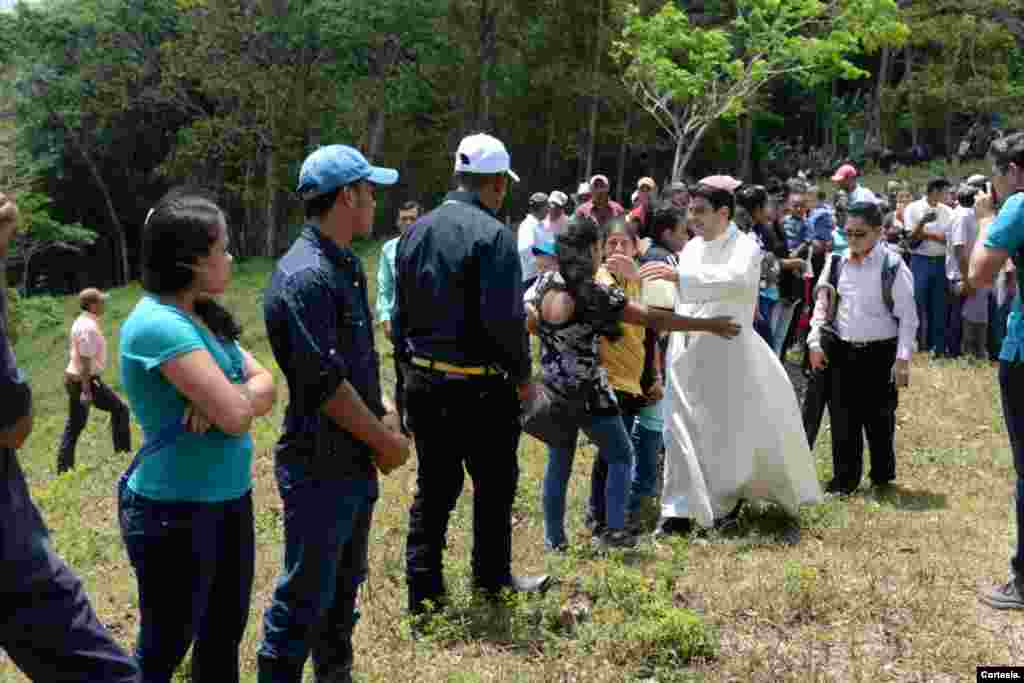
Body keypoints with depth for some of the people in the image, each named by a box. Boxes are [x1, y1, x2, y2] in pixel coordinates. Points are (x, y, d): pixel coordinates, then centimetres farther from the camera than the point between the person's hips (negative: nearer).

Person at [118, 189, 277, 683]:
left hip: (229, 500, 8)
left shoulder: (203, 317, 7)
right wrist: (234, 393, -3)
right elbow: (236, 415, -25)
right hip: (175, 512, -8)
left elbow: (266, 388, 3)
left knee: (224, 637, 19)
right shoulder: (158, 323, -21)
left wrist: (226, 394, -17)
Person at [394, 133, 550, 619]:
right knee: (494, 484, 13)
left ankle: (423, 588, 17)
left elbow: (401, 311, 12)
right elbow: (505, 319, -20)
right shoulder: (491, 235, -16)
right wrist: (522, 374, -6)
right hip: (478, 386, -6)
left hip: (423, 381, 6)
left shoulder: (417, 232, 7)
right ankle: (492, 577, 27)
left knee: (433, 487, 14)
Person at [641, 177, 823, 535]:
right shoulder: (691, 247, 9)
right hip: (687, 351, 5)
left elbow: (735, 278, -33)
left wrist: (678, 275, -42)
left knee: (736, 430, 5)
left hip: (728, 351, -5)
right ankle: (680, 511, 2)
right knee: (680, 427, -1)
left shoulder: (745, 247, -11)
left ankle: (729, 497, 29)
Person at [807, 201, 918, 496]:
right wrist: (815, 342, 1)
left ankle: (883, 475, 25)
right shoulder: (836, 263, 4)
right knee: (842, 419, 5)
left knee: (879, 419, 6)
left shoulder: (892, 266, -8)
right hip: (841, 352, 3)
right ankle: (845, 479, 16)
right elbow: (822, 304, 10)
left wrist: (903, 359, -11)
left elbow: (908, 316, -7)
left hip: (880, 353, -3)